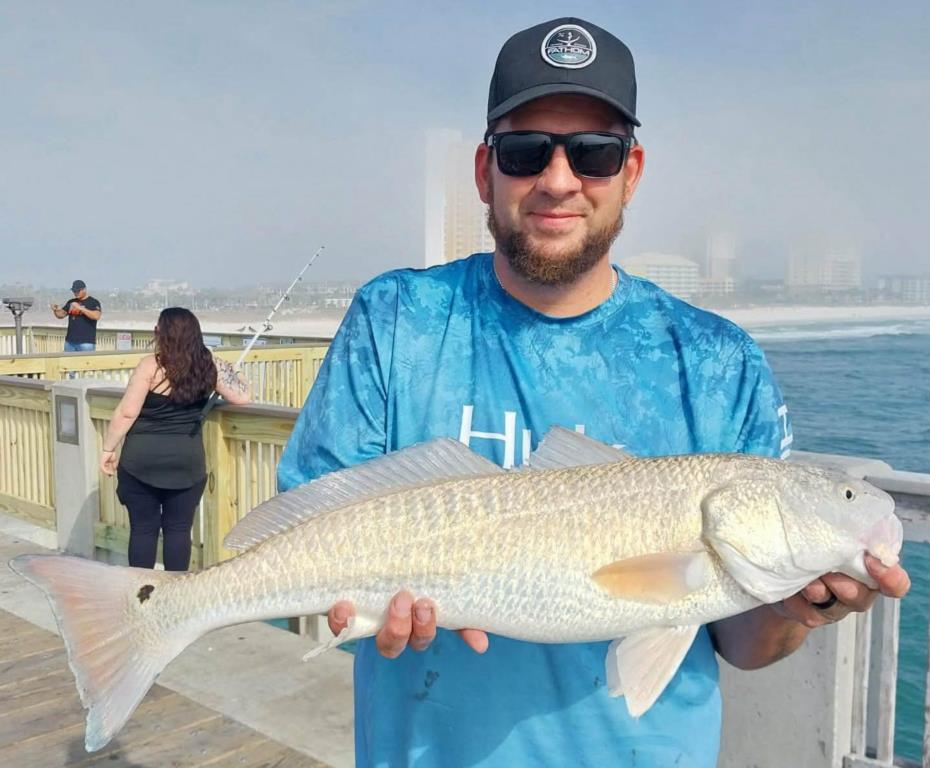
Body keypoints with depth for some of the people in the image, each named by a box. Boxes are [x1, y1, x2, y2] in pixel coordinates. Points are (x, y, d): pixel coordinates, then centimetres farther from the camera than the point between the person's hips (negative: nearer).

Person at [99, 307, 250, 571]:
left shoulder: (150, 366, -10)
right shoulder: (210, 367, -2)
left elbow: (127, 412, -11)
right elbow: (242, 396, 1)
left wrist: (108, 449, -1)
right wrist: (229, 372, 20)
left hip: (142, 460, -2)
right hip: (186, 461, 2)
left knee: (143, 528, 8)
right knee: (178, 529, 9)